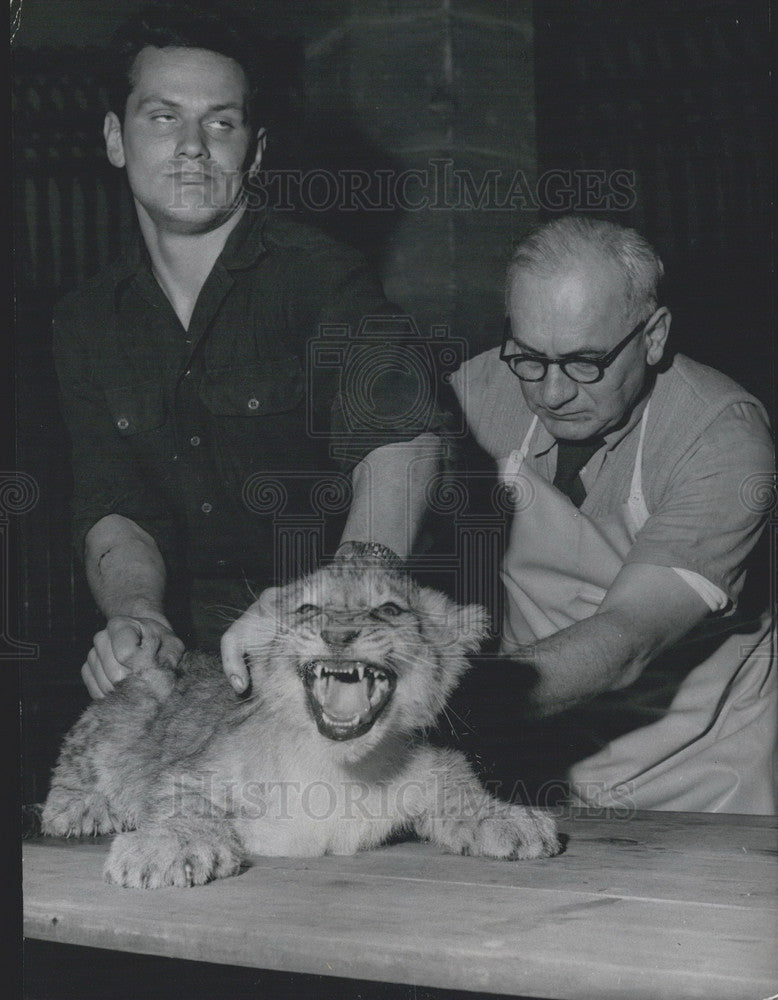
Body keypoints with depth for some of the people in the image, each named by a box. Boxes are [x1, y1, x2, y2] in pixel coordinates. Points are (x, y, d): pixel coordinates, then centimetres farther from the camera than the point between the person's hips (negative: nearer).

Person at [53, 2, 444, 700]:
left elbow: (402, 440, -26)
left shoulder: (321, 275, -8)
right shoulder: (88, 322, 9)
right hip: (186, 651, 4)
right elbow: (114, 510, -1)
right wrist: (138, 615, -24)